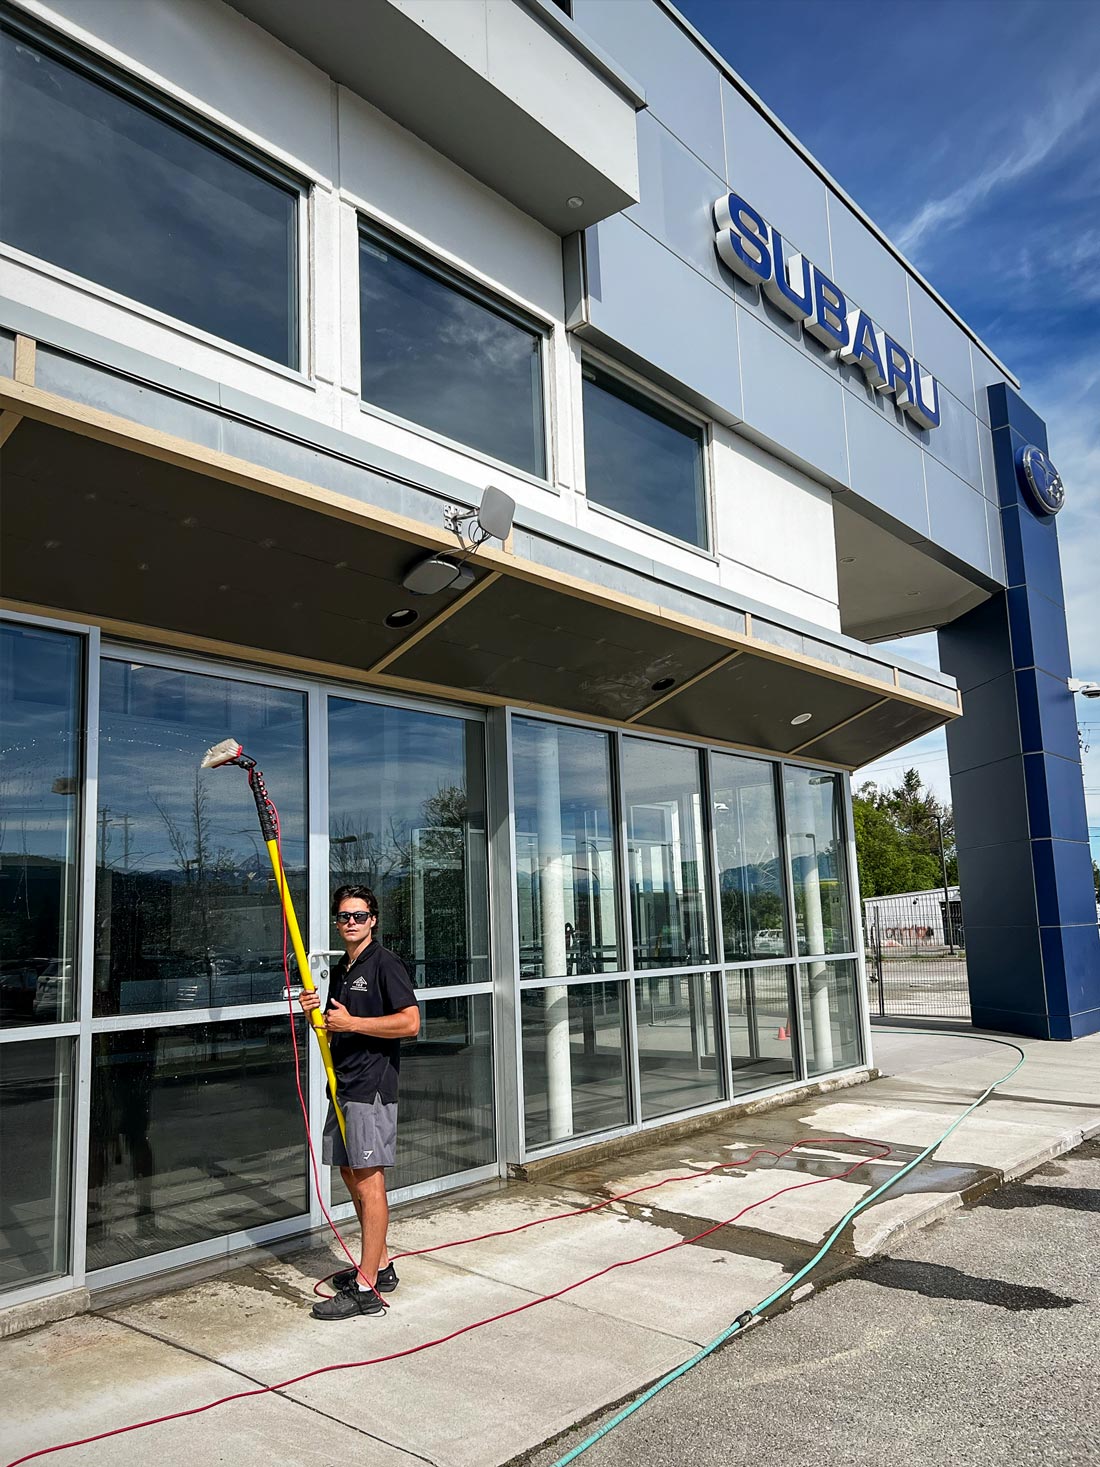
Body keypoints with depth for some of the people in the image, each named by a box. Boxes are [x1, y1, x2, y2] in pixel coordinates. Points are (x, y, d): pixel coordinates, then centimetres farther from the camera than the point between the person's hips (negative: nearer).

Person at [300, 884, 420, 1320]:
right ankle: (380, 1265, 28)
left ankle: (365, 1288, -1)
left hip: (372, 1087, -9)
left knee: (369, 1181, -6)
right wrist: (316, 1013, 3)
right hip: (344, 1086, 9)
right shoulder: (340, 969, 16)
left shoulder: (385, 963, -11)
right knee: (350, 1175, 15)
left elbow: (410, 1022, -19)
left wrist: (351, 1023, -17)